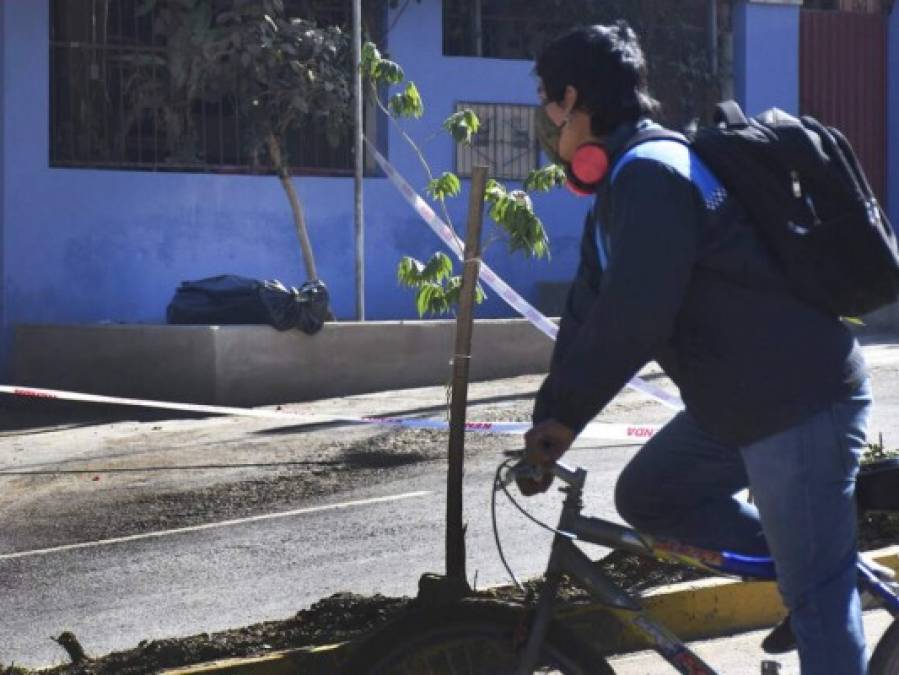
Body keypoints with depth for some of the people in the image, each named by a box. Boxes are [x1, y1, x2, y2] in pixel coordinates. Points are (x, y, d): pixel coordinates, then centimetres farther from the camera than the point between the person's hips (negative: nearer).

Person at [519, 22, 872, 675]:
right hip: (739, 400, 10)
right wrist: (549, 425, 9)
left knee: (816, 595, -4)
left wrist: (560, 417, -13)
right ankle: (799, 559, 19)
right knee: (645, 496, 16)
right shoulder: (626, 181, 14)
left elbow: (630, 321, -25)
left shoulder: (650, 173, -18)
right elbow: (589, 312, 15)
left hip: (803, 398, -10)